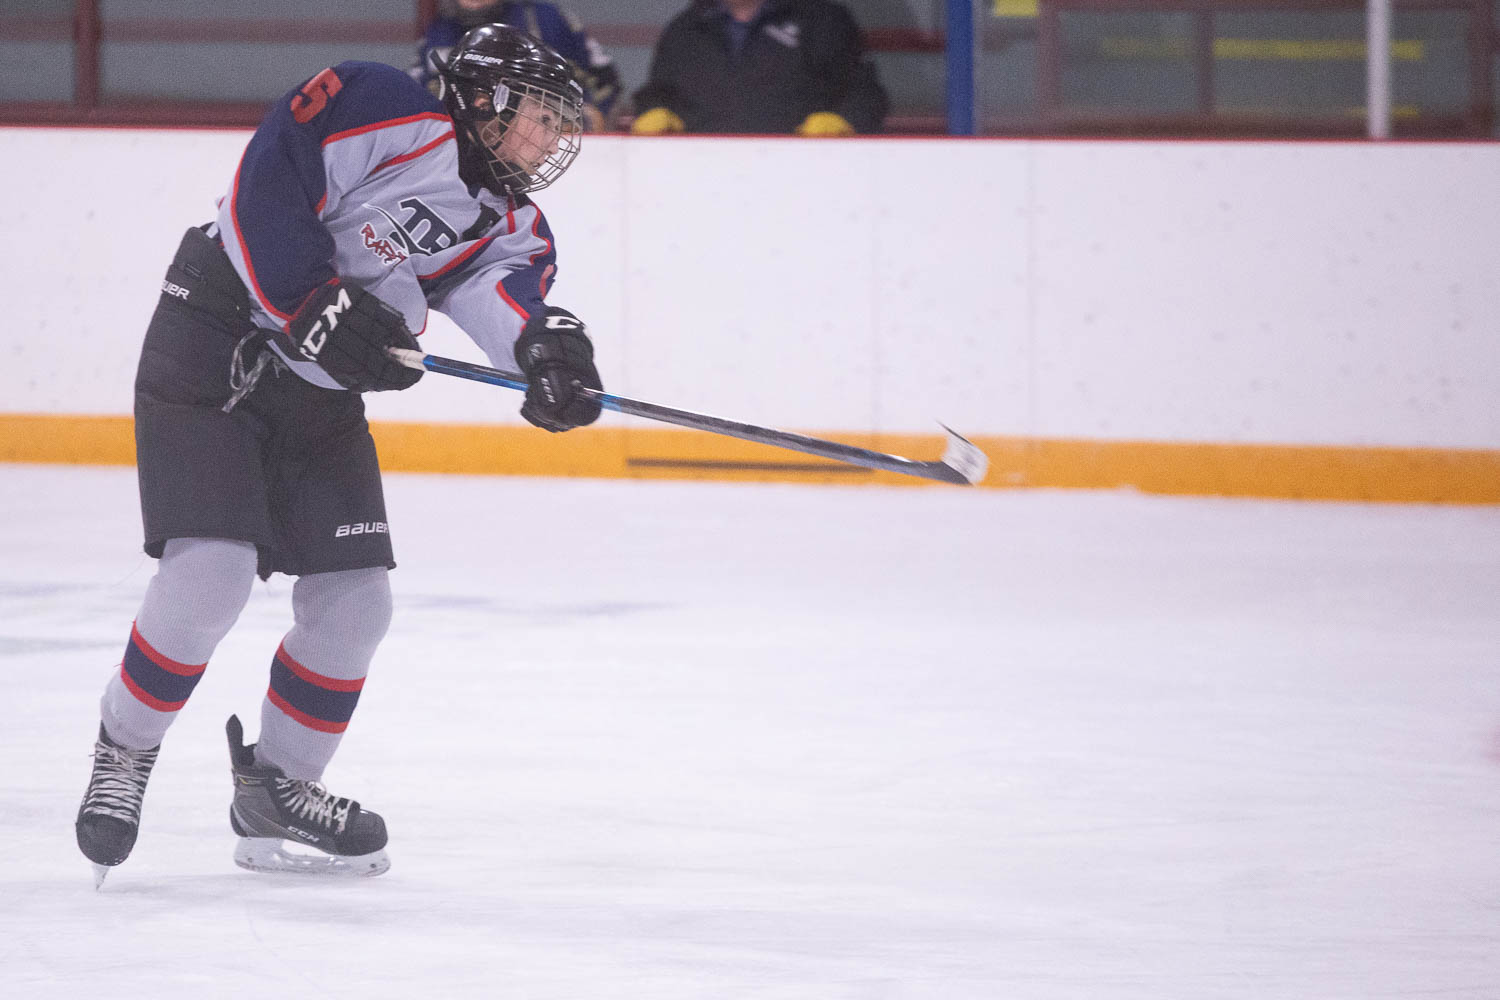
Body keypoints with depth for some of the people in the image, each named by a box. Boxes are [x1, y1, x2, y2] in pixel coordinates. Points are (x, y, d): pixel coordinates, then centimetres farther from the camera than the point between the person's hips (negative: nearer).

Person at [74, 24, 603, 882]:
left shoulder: (510, 223, 8)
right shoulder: (385, 113, -13)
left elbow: (511, 291, -12)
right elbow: (270, 184, -21)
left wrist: (549, 346, -35)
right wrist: (315, 304, -28)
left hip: (321, 396, 8)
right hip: (214, 354, -8)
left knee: (355, 601, 4)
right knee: (210, 574, -19)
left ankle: (276, 787, 22)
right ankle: (124, 751, 3)